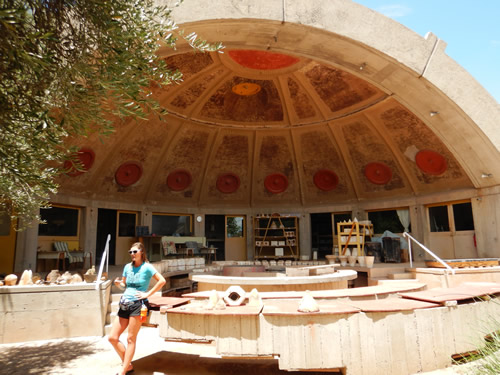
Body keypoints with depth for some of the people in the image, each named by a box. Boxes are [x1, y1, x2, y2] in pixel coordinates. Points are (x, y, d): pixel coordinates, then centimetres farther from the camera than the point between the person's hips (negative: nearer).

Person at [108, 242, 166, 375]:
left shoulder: (146, 267, -6)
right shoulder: (127, 267, 12)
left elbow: (162, 281, -14)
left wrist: (147, 294, -12)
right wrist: (118, 284, -1)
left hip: (137, 304, -7)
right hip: (124, 304, 7)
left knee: (130, 339, -2)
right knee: (112, 337, 6)